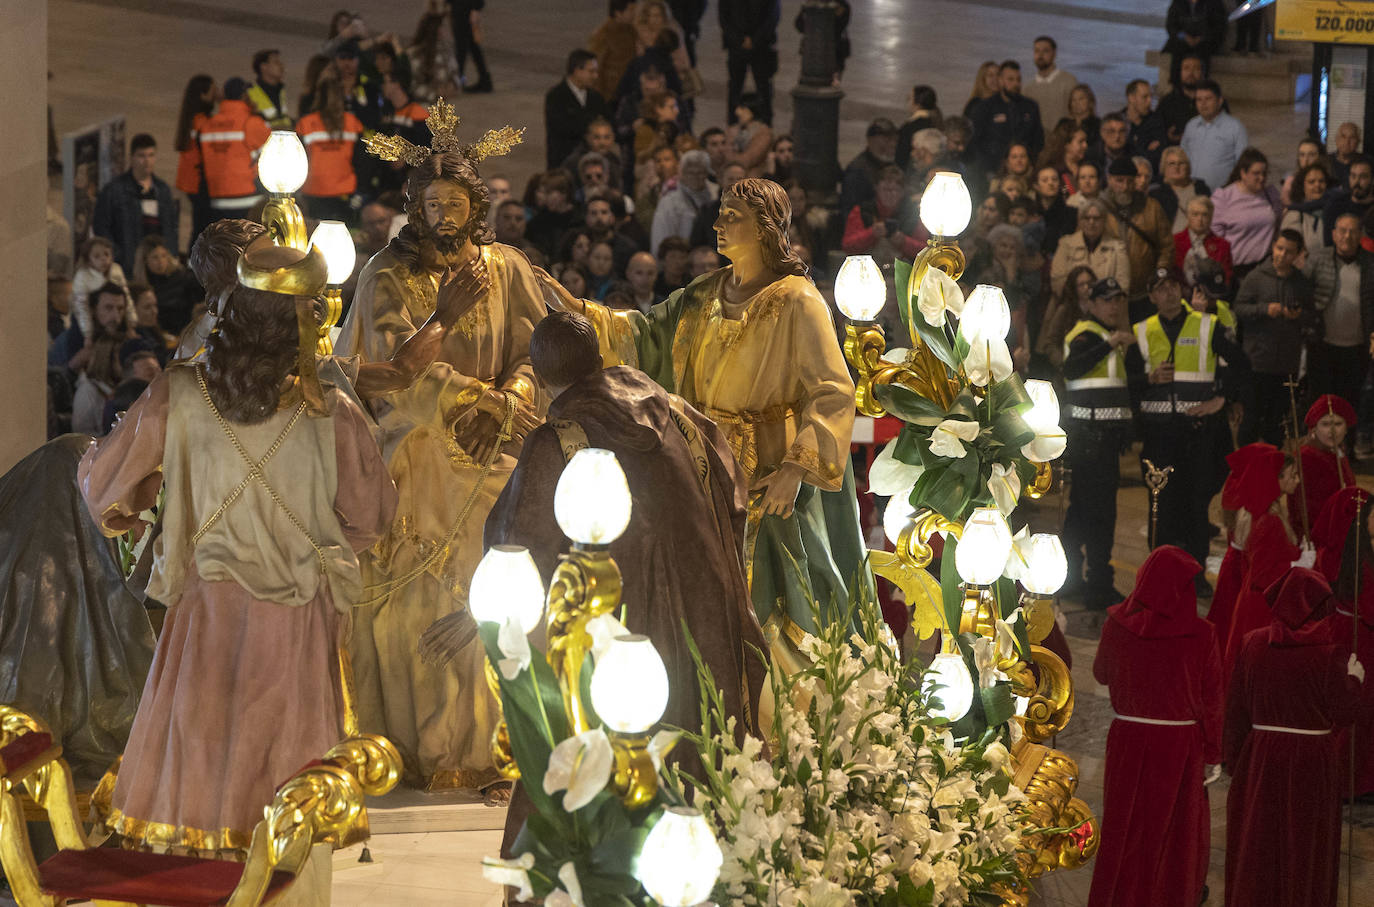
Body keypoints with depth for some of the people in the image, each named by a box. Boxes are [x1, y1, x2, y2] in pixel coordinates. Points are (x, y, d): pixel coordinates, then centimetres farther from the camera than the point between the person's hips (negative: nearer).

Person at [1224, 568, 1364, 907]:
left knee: (1256, 845, 13)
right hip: (1312, 764, -2)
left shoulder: (1254, 644, -5)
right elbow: (1344, 712, -12)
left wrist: (1234, 760, 9)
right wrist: (1354, 680, 7)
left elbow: (1236, 708, -1)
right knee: (1306, 851, 9)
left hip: (1259, 761, 2)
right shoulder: (1330, 652, -14)